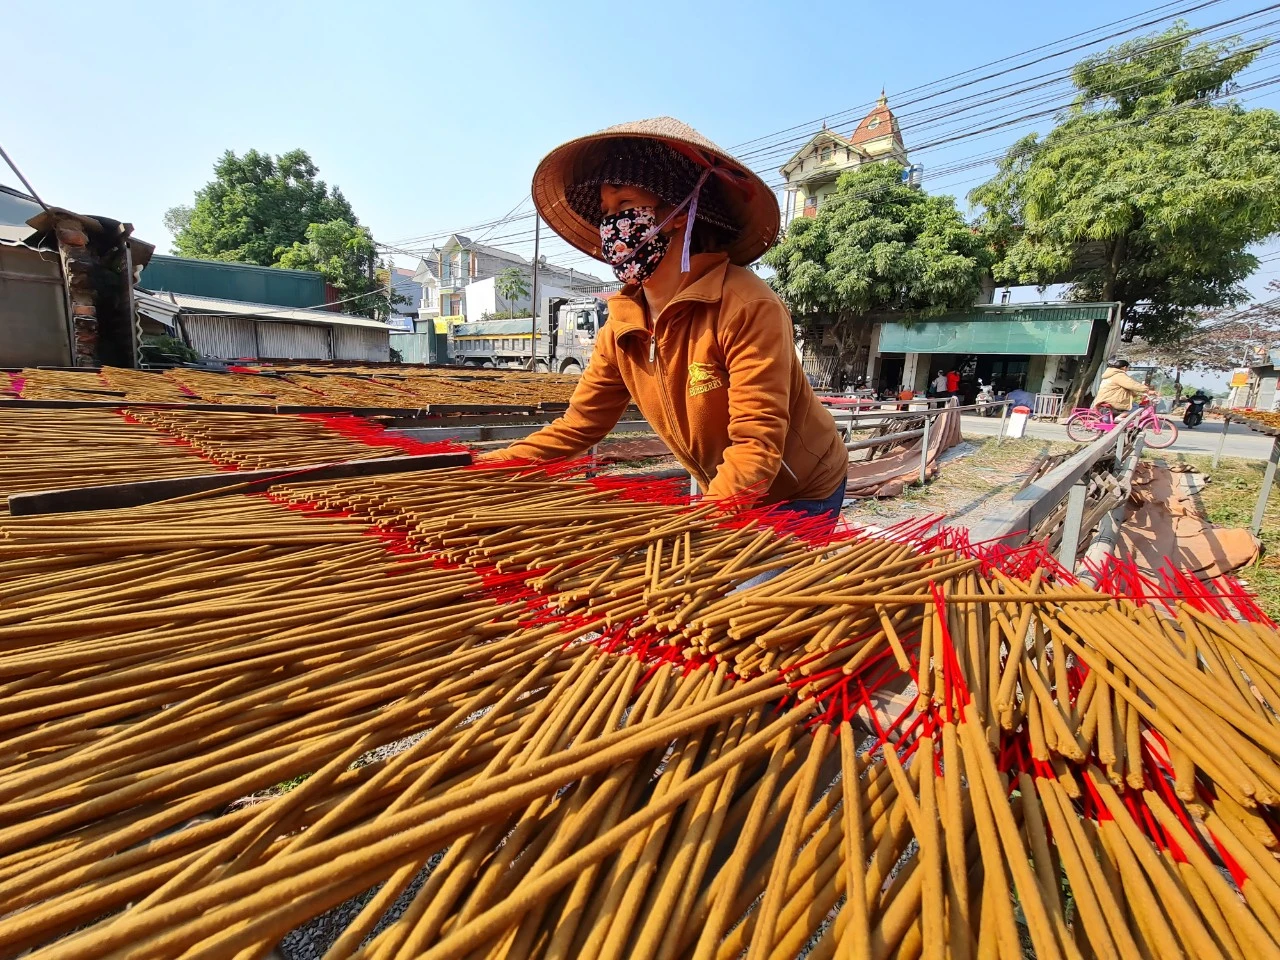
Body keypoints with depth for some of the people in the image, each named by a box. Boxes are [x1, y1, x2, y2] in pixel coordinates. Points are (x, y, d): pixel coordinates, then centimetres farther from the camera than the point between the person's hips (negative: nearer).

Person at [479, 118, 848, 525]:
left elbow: (757, 448, -31)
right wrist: (486, 467, -15)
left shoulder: (746, 306, -27)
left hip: (800, 498, -4)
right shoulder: (621, 327, -8)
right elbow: (575, 428, -3)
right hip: (722, 497, 5)